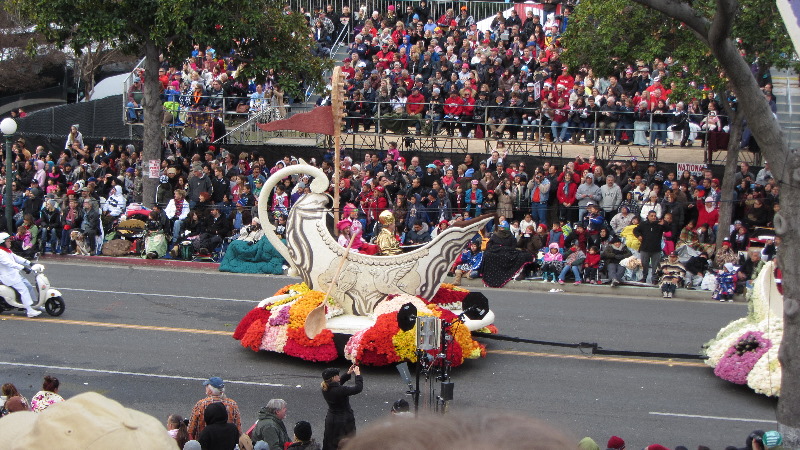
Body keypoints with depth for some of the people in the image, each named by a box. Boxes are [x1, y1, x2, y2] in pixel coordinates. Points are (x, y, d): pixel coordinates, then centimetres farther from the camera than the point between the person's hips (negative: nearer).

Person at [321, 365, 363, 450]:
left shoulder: (325, 389, -7)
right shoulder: (339, 390, -30)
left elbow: (338, 383, 13)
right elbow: (358, 388, -26)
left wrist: (348, 374, 7)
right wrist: (358, 374, -13)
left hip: (331, 419, 7)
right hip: (344, 421, -7)